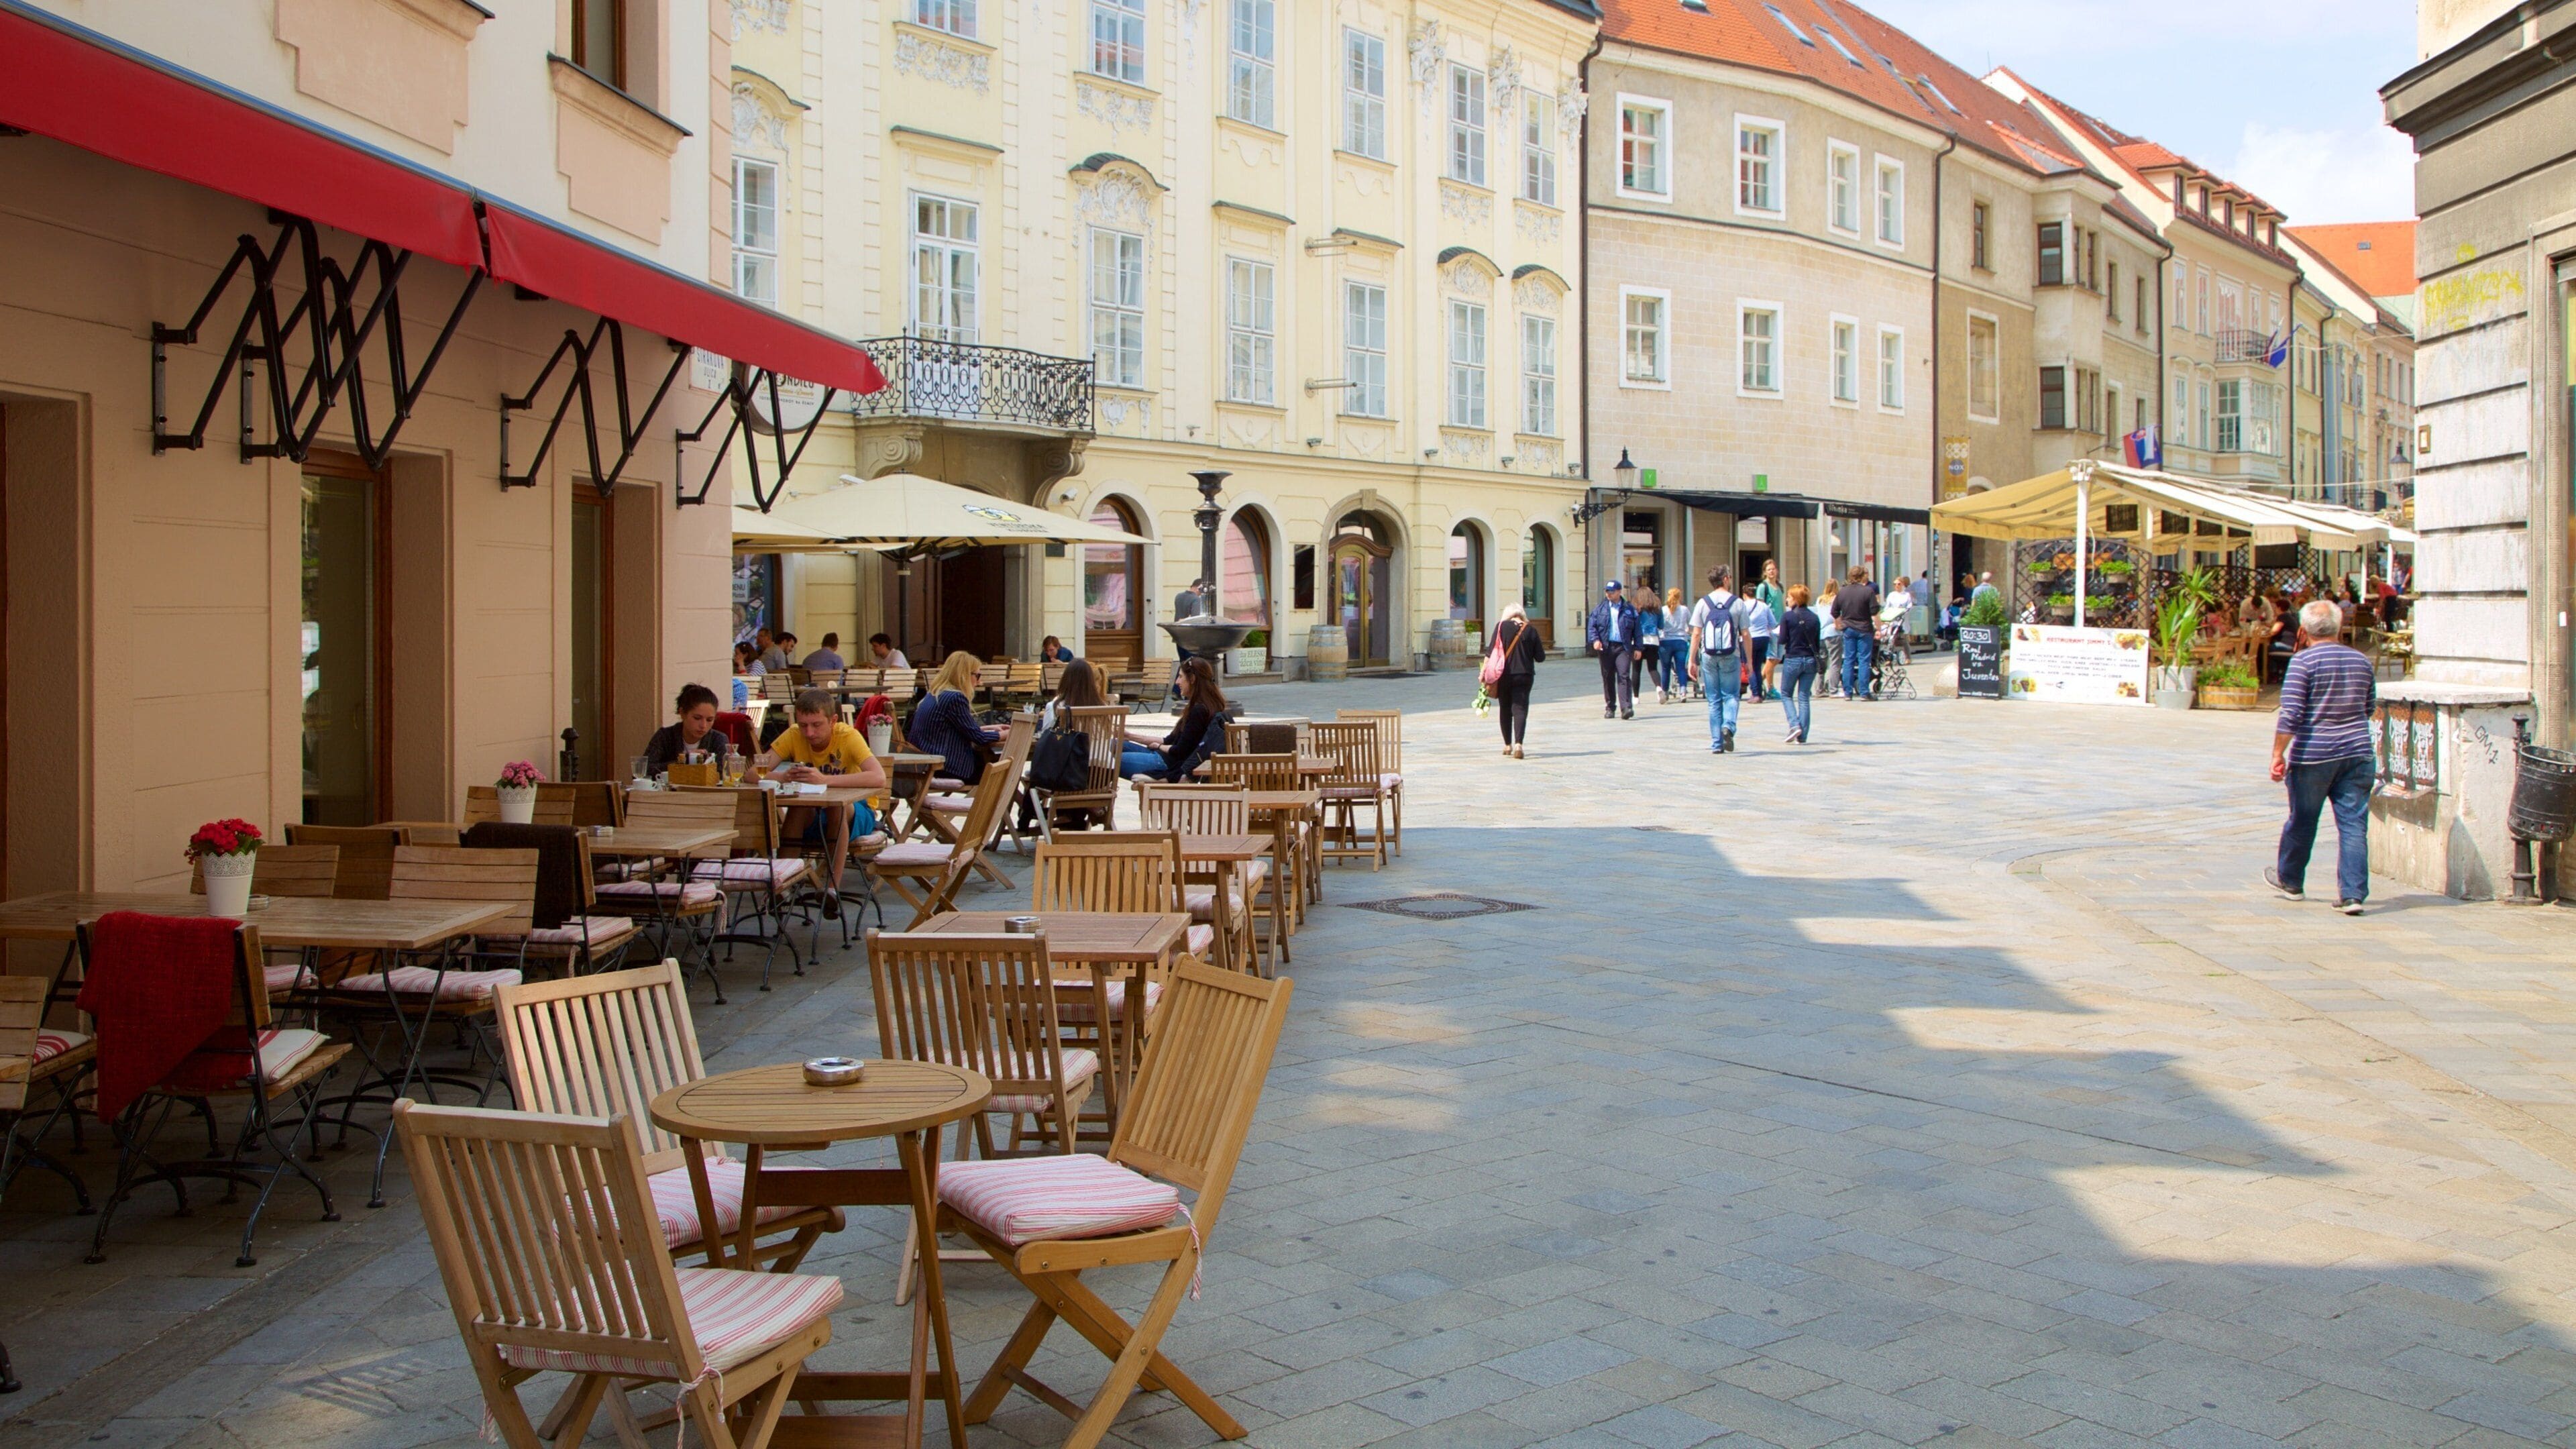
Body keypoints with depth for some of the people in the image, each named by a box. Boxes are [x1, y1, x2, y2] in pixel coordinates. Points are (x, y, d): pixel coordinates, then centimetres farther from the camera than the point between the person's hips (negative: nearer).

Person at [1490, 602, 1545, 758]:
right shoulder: (1531, 631, -1)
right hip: (1524, 675, 0)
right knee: (1520, 710, -1)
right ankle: (1518, 743, -20)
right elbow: (1540, 657, 2)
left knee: (1505, 710, 15)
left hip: (1504, 675, 0)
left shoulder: (1501, 627, -3)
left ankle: (1508, 745, 23)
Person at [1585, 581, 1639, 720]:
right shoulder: (1600, 609, 11)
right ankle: (1610, 708, 17)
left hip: (1623, 647, -2)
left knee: (1623, 676, -14)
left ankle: (1626, 708, -20)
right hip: (1606, 647, 2)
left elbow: (1637, 630, 10)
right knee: (1608, 678, 7)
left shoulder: (1629, 610, 9)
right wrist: (1595, 640, -11)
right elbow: (1591, 626, 6)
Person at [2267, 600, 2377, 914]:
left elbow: (2290, 713, -16)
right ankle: (2352, 894, -4)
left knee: (2302, 821, 13)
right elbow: (2370, 707, 19)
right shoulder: (2361, 661, 7)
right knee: (2353, 824, 2)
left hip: (2313, 756, -4)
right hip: (2357, 753, 4)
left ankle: (2290, 882, 30)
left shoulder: (2303, 661, -10)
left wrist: (2278, 754, -13)